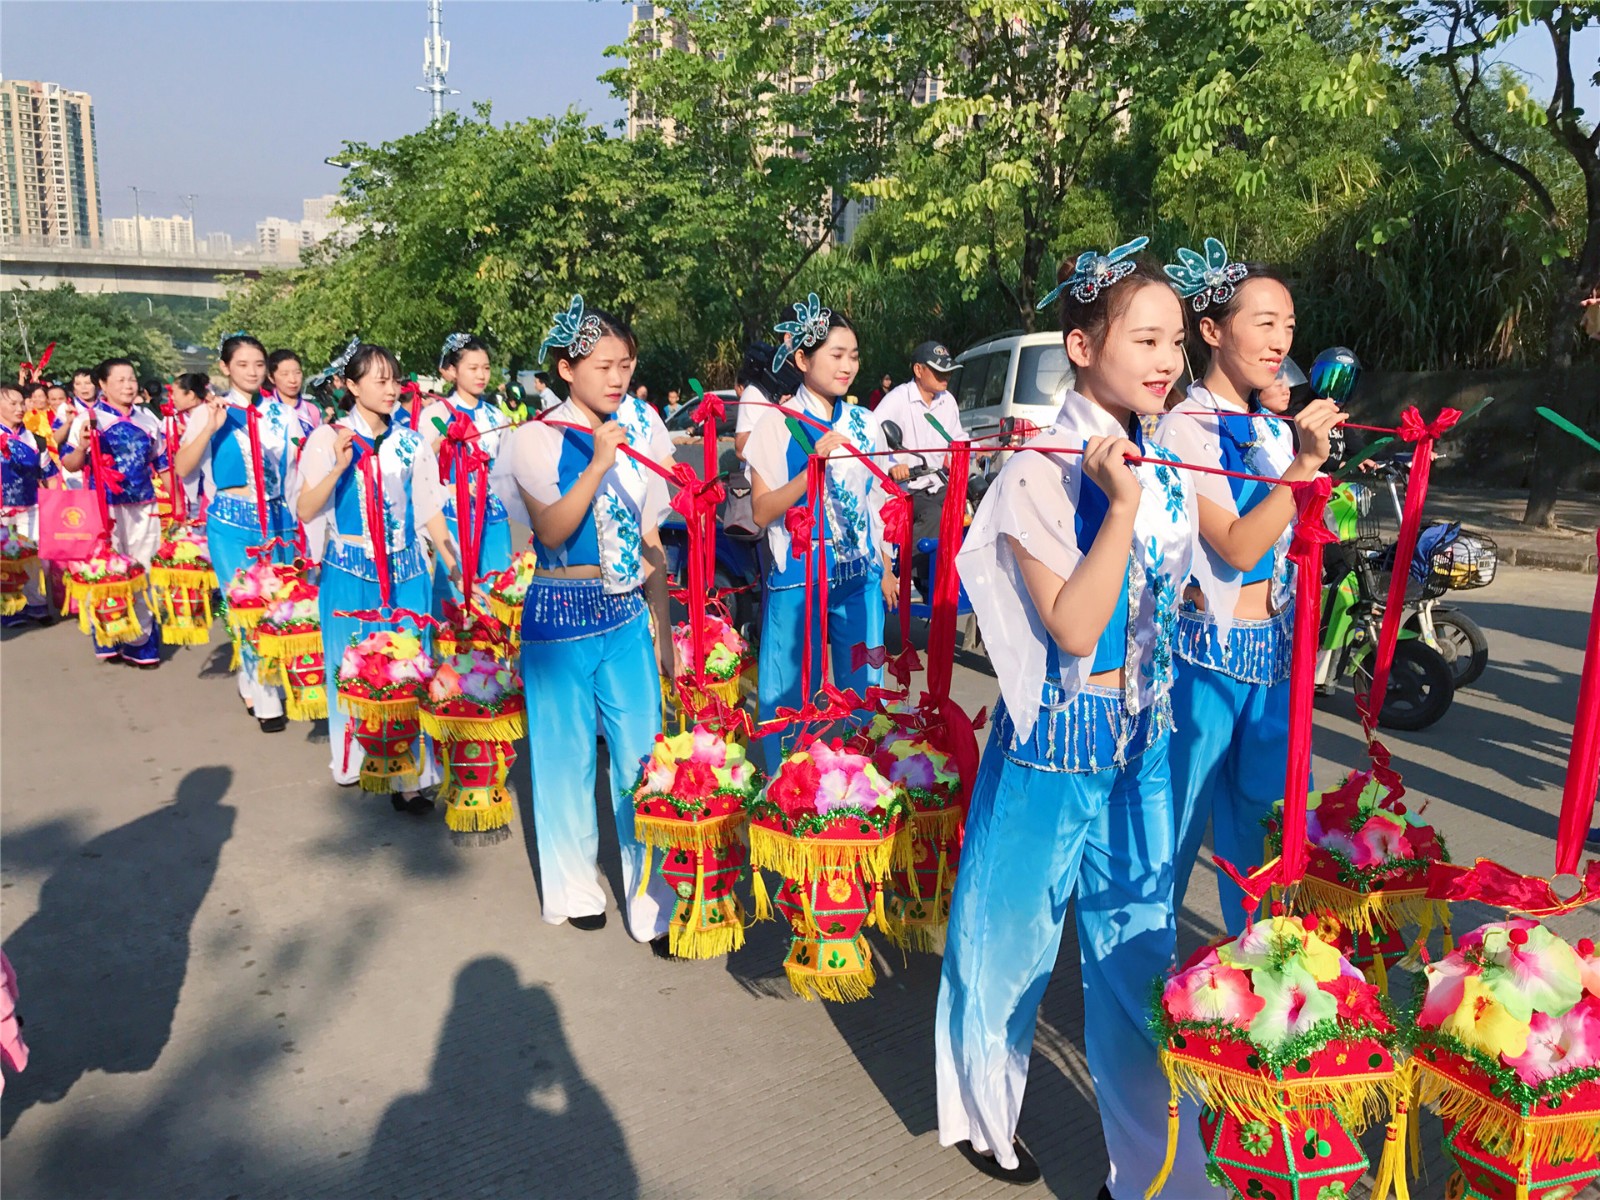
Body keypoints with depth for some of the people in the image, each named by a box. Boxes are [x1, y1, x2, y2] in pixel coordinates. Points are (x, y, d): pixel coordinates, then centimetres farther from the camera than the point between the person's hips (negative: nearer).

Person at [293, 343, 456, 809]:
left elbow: (429, 511, 10)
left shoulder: (411, 443, 6)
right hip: (349, 570, -2)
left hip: (406, 570, 2)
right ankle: (351, 764, 26)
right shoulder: (328, 438, -2)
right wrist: (339, 467, -19)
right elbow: (305, 511, -5)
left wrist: (457, 568, 6)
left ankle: (408, 777, 5)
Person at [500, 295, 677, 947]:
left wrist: (663, 630, 10)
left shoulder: (638, 434, 6)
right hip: (561, 616, -3)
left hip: (628, 616, 3)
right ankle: (574, 889, 29)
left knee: (642, 758, 1)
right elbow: (551, 531, -18)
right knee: (567, 755, 9)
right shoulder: (536, 439, -5)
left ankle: (652, 903, 12)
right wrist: (598, 464, -27)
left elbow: (651, 542, 10)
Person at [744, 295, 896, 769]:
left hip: (860, 578, 4)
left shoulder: (864, 425, 7)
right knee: (791, 698, 4)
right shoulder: (778, 425, -6)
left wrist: (886, 568, 16)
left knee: (863, 693, 10)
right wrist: (815, 465, -22)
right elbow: (761, 511, -12)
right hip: (797, 579, -4)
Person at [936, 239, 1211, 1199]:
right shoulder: (1042, 472, -15)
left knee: (1140, 949, 12)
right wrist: (1122, 506, -26)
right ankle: (984, 1116, 39)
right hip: (1058, 743, -5)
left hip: (1145, 740, 6)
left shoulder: (1168, 460, 6)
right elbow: (1073, 627, -21)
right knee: (1015, 939, 12)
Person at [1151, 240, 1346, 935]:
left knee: (1258, 818, 18)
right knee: (1181, 817, 4)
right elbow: (1237, 546, -20)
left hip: (1272, 647, 7)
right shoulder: (1187, 426, -12)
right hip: (1211, 649, -7)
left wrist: (1283, 430, 1)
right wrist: (1305, 460, -25)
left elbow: (1304, 532, 9)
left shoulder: (1274, 426, 10)